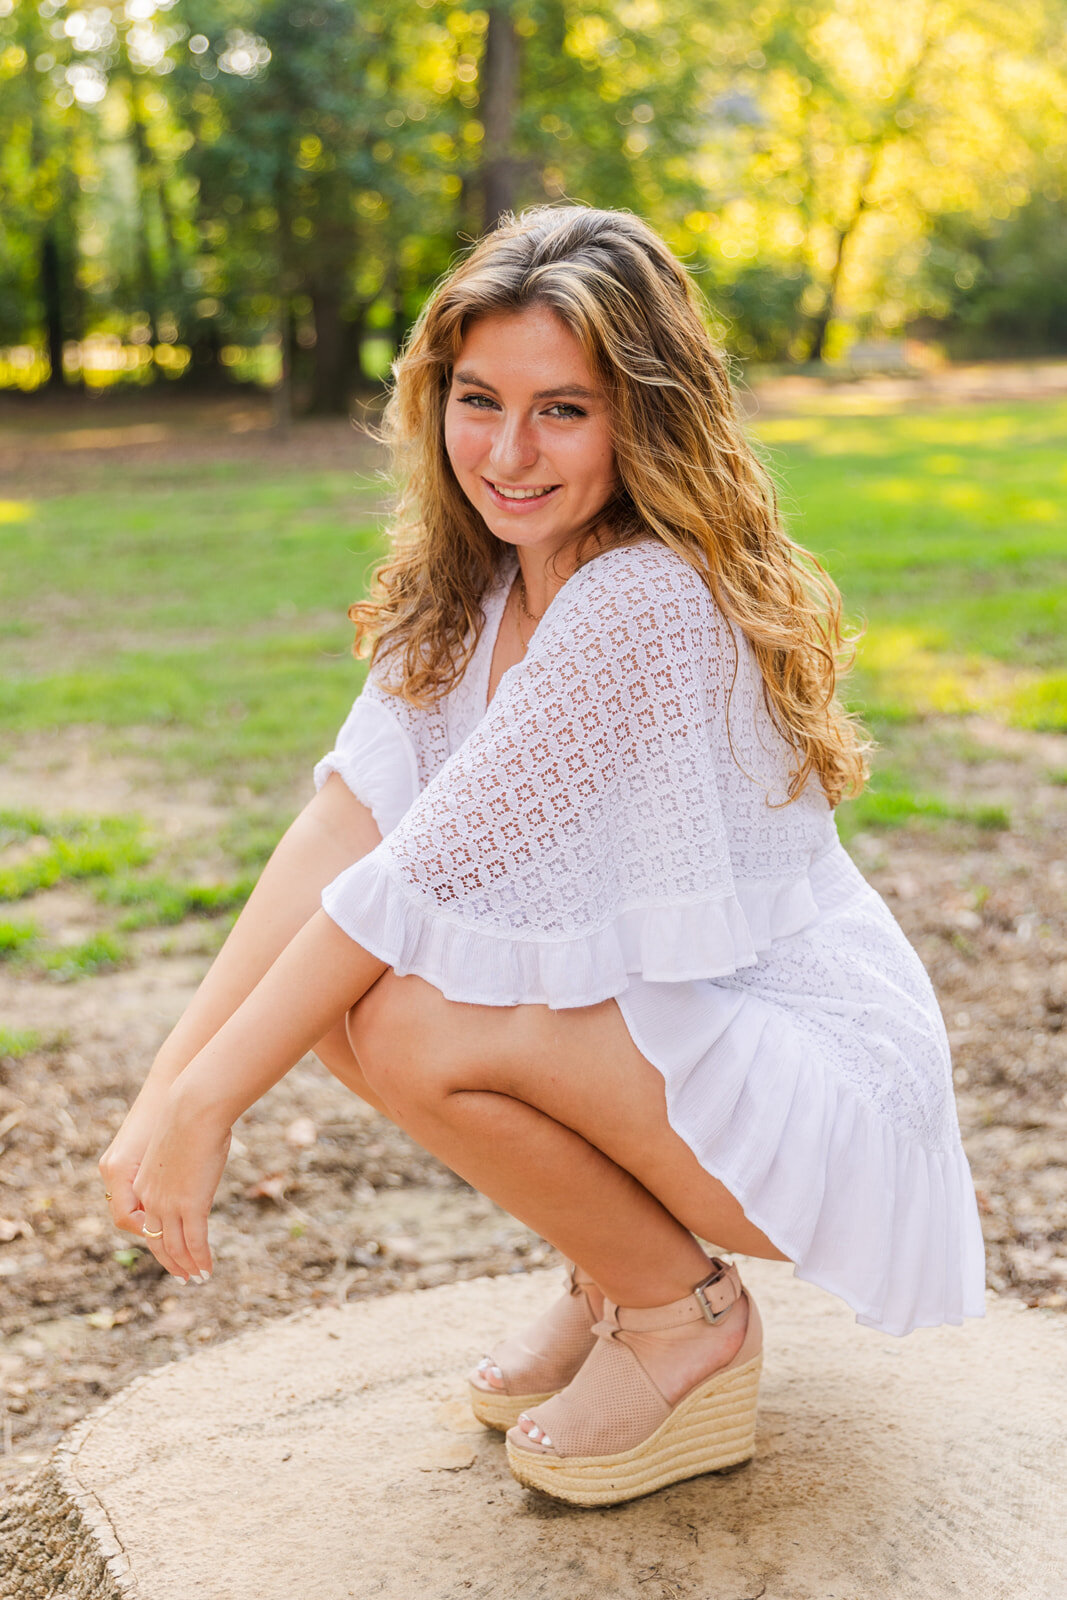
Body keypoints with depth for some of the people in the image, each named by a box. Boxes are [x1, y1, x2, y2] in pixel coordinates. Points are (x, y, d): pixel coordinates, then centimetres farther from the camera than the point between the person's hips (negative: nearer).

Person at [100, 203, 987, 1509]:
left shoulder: (650, 603, -27)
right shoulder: (475, 581, 0)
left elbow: (422, 875, -27)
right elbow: (347, 817, -10)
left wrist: (205, 1106, -21)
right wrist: (166, 1084, -20)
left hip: (822, 1083, -8)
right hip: (659, 1023, 8)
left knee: (410, 1018, -27)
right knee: (331, 983, -6)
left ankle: (684, 1314, -2)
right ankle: (620, 1256, 12)